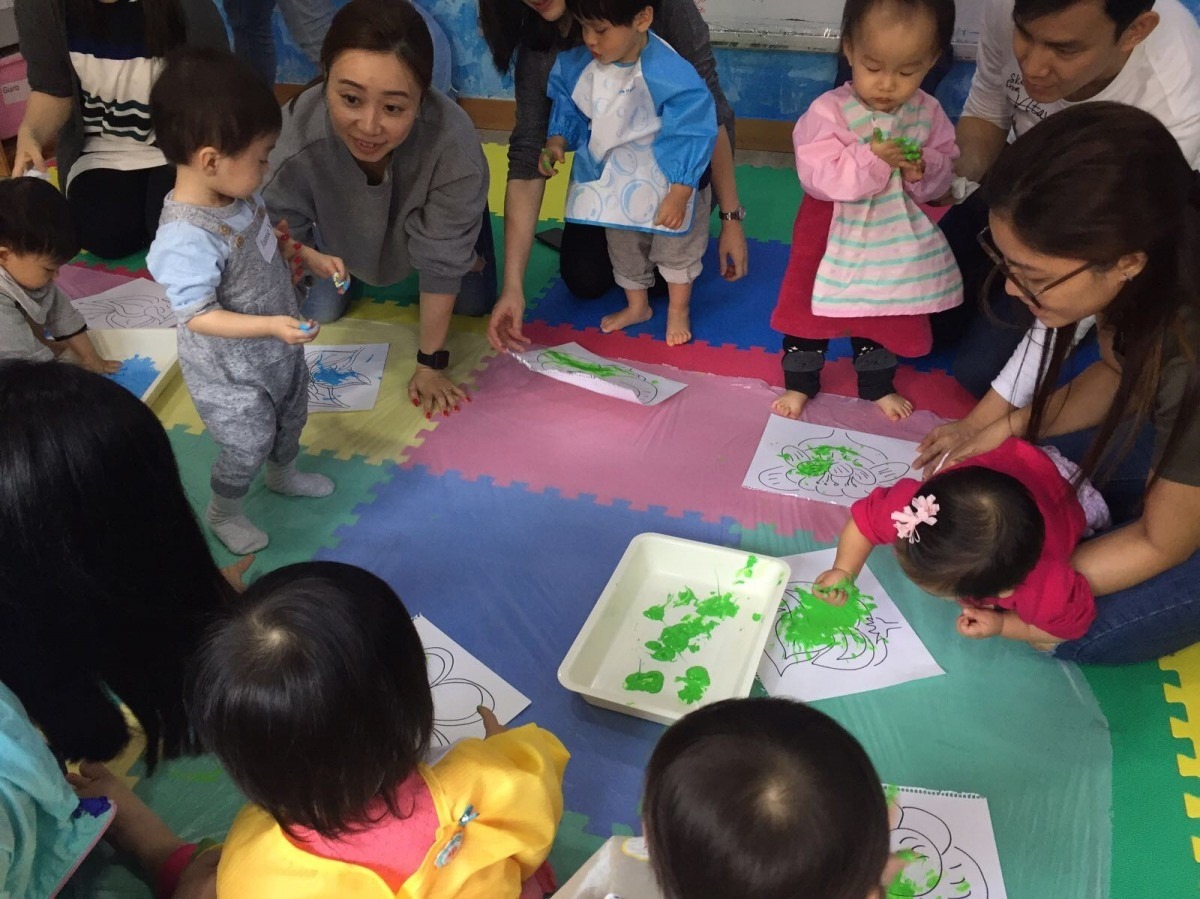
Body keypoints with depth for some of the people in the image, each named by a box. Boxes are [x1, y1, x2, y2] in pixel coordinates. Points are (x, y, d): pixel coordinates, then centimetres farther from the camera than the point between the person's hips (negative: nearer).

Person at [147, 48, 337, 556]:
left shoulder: (237, 193, -10)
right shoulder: (187, 239, -37)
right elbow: (199, 317, -33)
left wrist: (312, 258, -1)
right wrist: (272, 325, -41)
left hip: (277, 349, 8)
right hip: (231, 372, -8)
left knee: (290, 418, 29)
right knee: (248, 444, 14)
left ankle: (283, 475, 60)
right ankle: (222, 513, 43)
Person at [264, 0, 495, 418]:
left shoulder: (453, 145, -45)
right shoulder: (293, 144, -44)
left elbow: (442, 264, -32)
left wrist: (429, 364, -22)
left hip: (426, 212, 0)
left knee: (473, 304, 4)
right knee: (318, 312, 7)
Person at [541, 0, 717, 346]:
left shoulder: (672, 74, -34)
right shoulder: (575, 63, -18)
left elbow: (691, 135, -26)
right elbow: (568, 110, 1)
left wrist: (678, 195, -24)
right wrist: (556, 143, -17)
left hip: (666, 178, -5)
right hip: (614, 177, 5)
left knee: (675, 246, 13)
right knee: (623, 246, 21)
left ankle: (678, 310, 37)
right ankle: (636, 306, 45)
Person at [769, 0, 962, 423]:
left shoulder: (928, 113, -7)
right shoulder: (829, 111, -22)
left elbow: (943, 173, 0)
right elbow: (817, 176, -28)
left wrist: (922, 170, -22)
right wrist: (872, 161, -36)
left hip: (892, 239, 4)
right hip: (833, 235, -3)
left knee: (889, 314, 19)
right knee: (811, 307, 10)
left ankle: (877, 384, 41)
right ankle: (799, 382, 31)